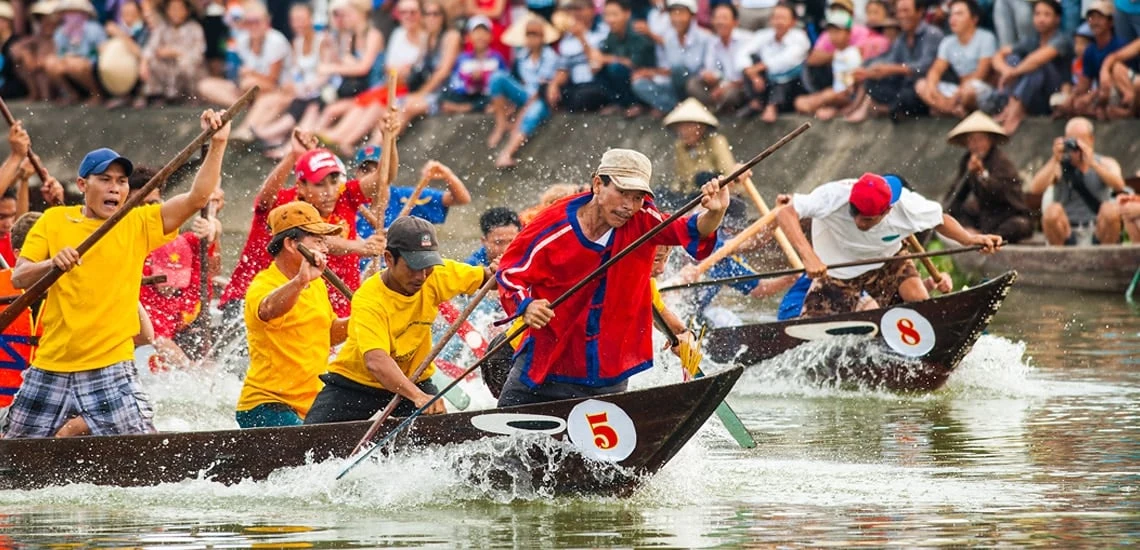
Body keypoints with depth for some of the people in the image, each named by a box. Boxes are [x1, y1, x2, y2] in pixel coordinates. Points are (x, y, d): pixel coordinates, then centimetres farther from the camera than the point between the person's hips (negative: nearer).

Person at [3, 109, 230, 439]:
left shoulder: (137, 224, 4)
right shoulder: (53, 221, 5)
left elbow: (197, 198, -4)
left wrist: (217, 144, -13)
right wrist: (51, 264, -21)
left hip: (109, 371, -1)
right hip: (50, 366, 1)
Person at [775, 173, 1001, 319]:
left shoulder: (907, 207, -26)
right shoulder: (835, 196, -36)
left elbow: (940, 220, -6)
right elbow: (786, 214, -42)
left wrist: (970, 239, -22)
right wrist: (808, 255, -54)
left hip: (885, 264, 1)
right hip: (836, 271, -1)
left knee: (918, 299, -25)